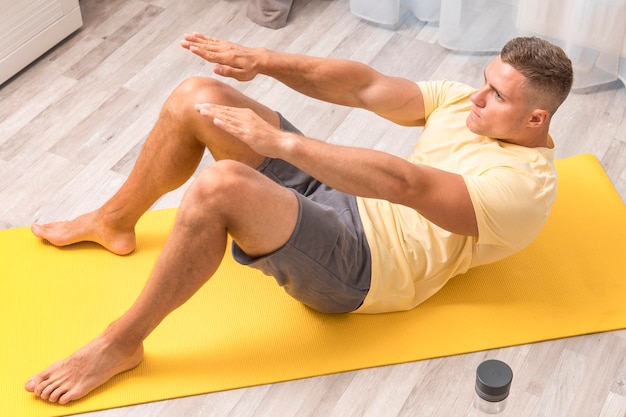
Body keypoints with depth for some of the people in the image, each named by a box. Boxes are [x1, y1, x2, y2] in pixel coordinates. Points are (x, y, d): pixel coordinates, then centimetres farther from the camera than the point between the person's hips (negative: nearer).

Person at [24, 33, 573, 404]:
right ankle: (115, 222, 21)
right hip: (335, 195, 8)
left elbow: (406, 184, -30)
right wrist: (264, 61, -11)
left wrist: (278, 141, -35)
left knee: (223, 186, -36)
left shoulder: (524, 186, -18)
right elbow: (366, 87, 2)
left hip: (358, 265, -8)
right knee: (198, 96, -2)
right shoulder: (467, 102, 7)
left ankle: (120, 346, -17)